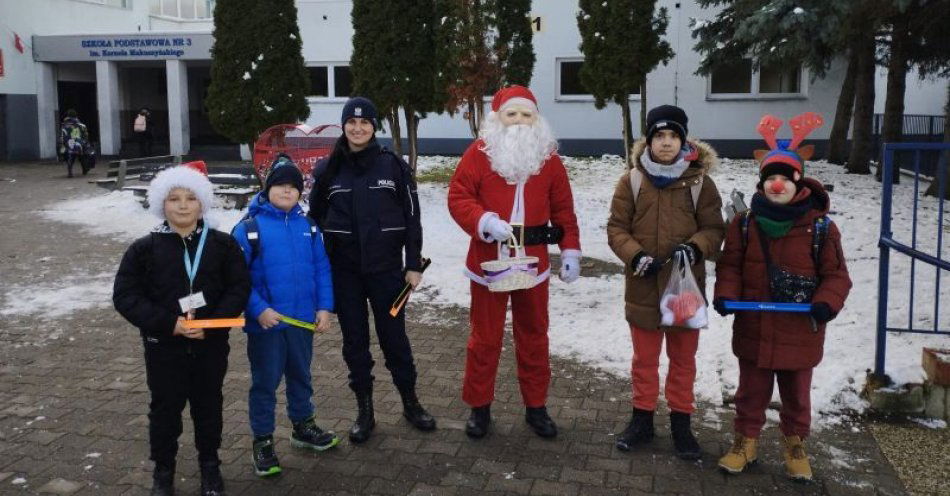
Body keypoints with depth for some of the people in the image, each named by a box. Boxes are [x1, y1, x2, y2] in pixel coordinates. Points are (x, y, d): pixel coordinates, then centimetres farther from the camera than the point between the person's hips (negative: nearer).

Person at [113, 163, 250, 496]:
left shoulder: (222, 244, -2)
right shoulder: (144, 249, -4)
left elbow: (239, 287, -4)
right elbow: (125, 296, -7)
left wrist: (212, 323, -19)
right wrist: (168, 324, -19)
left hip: (211, 344, 1)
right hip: (163, 346, 0)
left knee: (208, 405, 14)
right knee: (166, 408, 11)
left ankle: (210, 466, 33)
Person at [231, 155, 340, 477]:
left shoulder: (308, 226, 2)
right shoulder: (248, 228, -11)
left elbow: (322, 269, 3)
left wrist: (324, 307, -5)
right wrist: (258, 309, -19)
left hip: (302, 319, 4)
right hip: (266, 322, -4)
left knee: (301, 375, 21)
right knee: (265, 381, 9)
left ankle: (303, 426, 40)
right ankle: (262, 441, 23)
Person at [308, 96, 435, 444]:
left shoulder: (393, 165, -2)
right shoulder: (327, 169, 2)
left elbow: (411, 217, 0)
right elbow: (315, 219, 7)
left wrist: (413, 265, -3)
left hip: (386, 268, -1)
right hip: (344, 271, 2)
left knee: (394, 337, 8)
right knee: (355, 340, 9)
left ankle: (410, 402, 26)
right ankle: (364, 411, 24)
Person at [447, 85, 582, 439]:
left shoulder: (549, 158, 3)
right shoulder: (479, 152, -5)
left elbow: (563, 210, 6)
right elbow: (458, 197, -8)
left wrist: (570, 252, 1)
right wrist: (484, 222, -24)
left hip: (533, 263, 2)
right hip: (488, 260, -2)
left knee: (534, 336, 13)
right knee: (485, 336, 9)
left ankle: (536, 406, 28)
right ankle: (479, 406, 24)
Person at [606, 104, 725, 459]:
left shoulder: (700, 181, -4)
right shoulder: (632, 180, -3)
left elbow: (714, 229, -1)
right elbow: (617, 228, -2)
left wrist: (694, 247, -22)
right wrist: (635, 256, -18)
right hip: (643, 287, 0)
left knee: (683, 359, 15)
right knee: (644, 359, 14)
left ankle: (681, 422, 30)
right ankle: (642, 417, 31)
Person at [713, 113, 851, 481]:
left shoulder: (821, 226, -8)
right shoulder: (745, 224, -4)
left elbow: (836, 274, -4)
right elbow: (730, 266, 1)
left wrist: (826, 303, -22)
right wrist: (726, 295, -16)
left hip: (800, 332, 0)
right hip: (753, 329, 1)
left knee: (796, 396, 17)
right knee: (751, 392, 16)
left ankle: (795, 446, 37)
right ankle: (745, 442, 33)